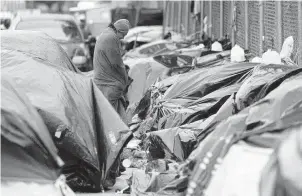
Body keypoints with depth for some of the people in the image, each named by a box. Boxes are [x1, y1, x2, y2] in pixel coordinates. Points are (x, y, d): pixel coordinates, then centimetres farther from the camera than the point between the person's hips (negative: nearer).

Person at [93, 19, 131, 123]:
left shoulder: (103, 35, 16)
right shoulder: (112, 38, -17)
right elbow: (117, 63, -16)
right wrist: (126, 80, -4)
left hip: (100, 80, 11)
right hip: (110, 84, -11)